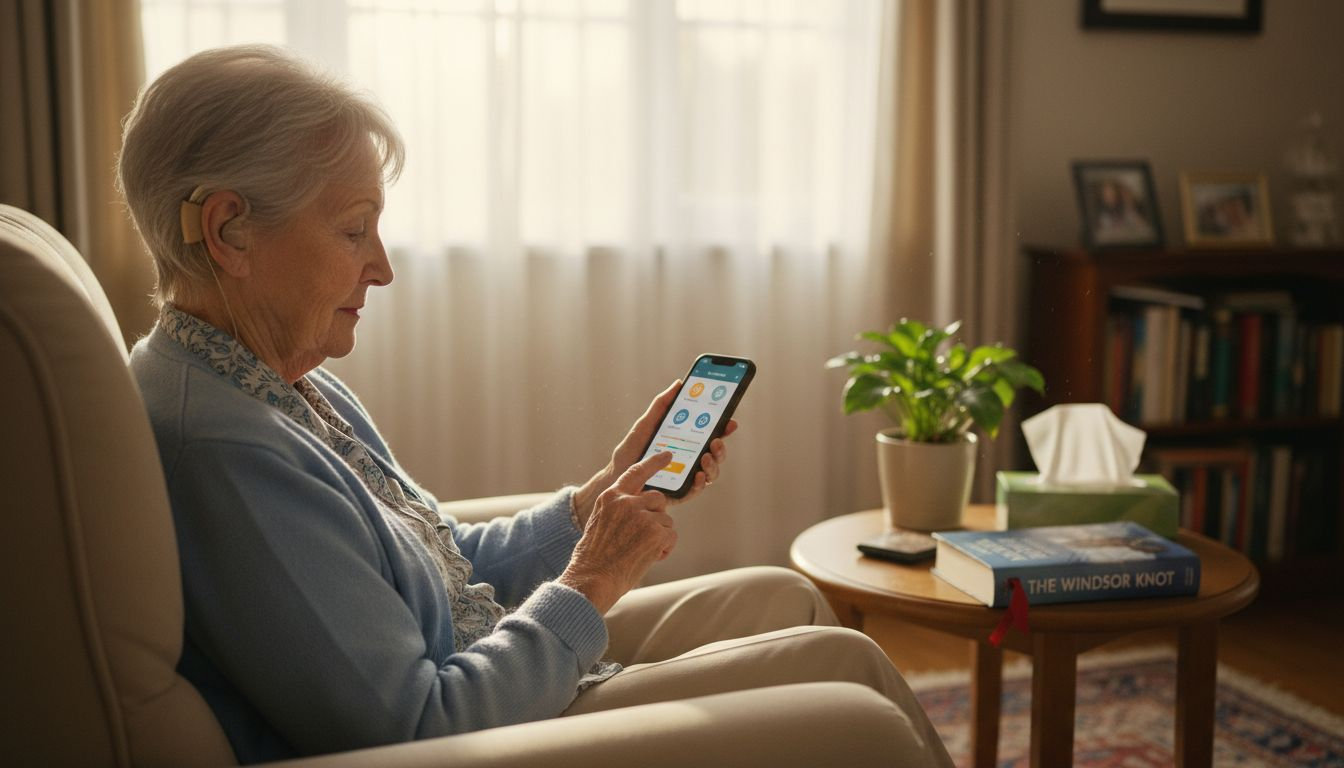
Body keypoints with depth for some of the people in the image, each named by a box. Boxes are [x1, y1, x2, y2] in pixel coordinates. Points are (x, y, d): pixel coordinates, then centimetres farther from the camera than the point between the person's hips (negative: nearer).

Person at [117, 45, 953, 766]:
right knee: (841, 663, -5)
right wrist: (588, 587, -16)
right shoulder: (222, 448, -27)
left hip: (480, 675, 10)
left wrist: (606, 494, 2)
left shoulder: (289, 385, 6)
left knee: (785, 596, 13)